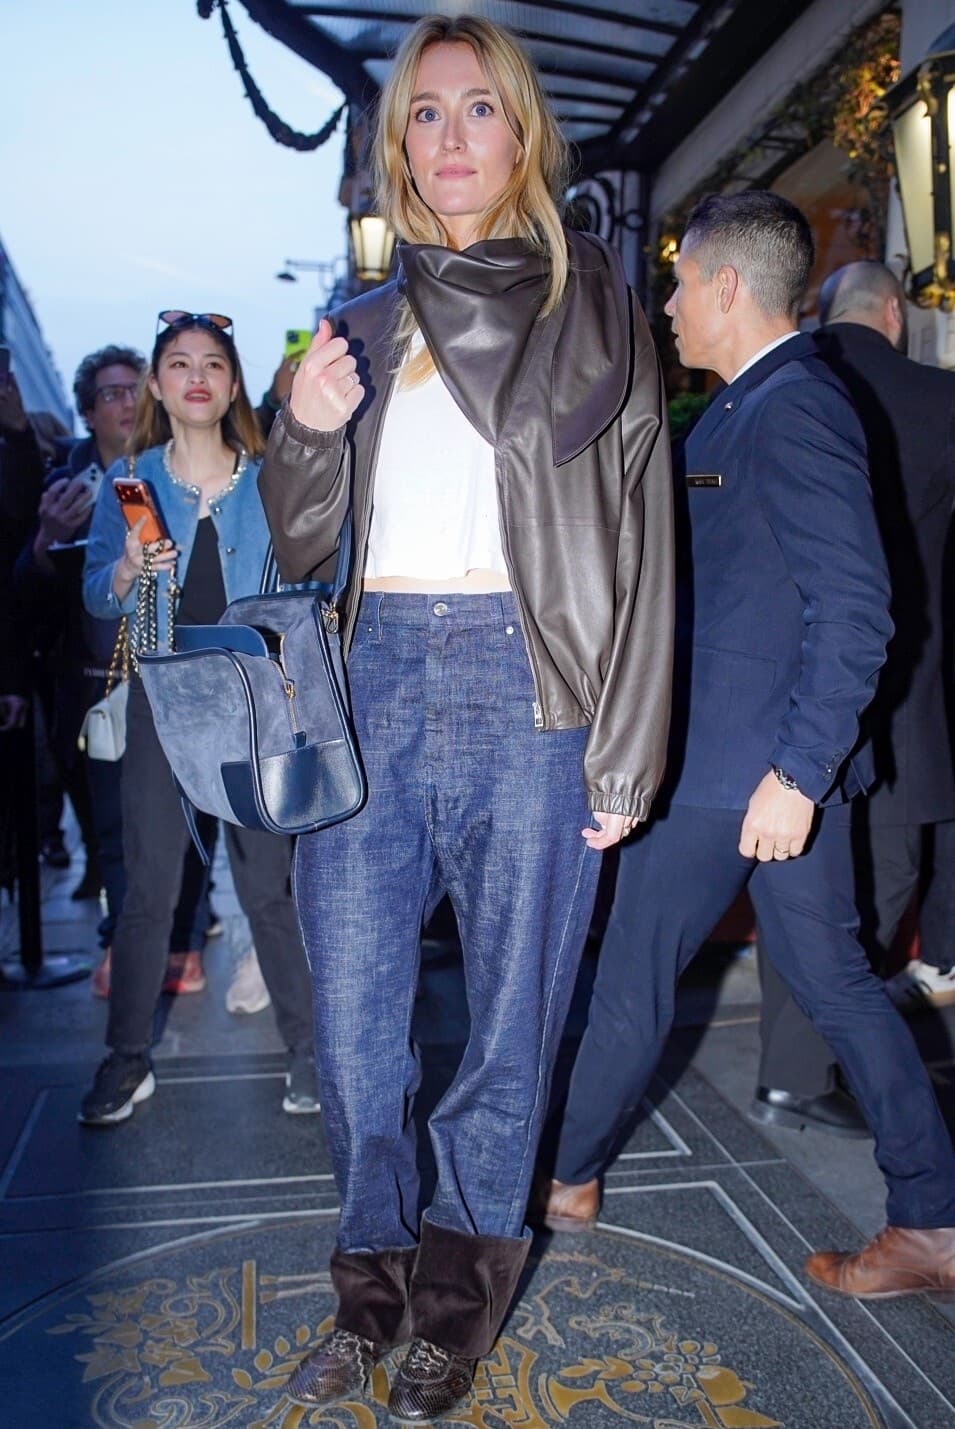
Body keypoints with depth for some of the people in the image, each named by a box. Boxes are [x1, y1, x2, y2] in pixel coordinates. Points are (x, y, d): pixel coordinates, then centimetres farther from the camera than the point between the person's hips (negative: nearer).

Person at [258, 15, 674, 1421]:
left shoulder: (592, 301, 6)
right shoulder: (366, 323, 16)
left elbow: (640, 532, -1)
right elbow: (300, 545, 16)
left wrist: (623, 754, -8)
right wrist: (306, 431, -6)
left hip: (526, 682, -3)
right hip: (376, 680, 4)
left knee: (509, 1005, 6)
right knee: (351, 1006, 7)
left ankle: (460, 1297, 28)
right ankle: (376, 1284, 30)